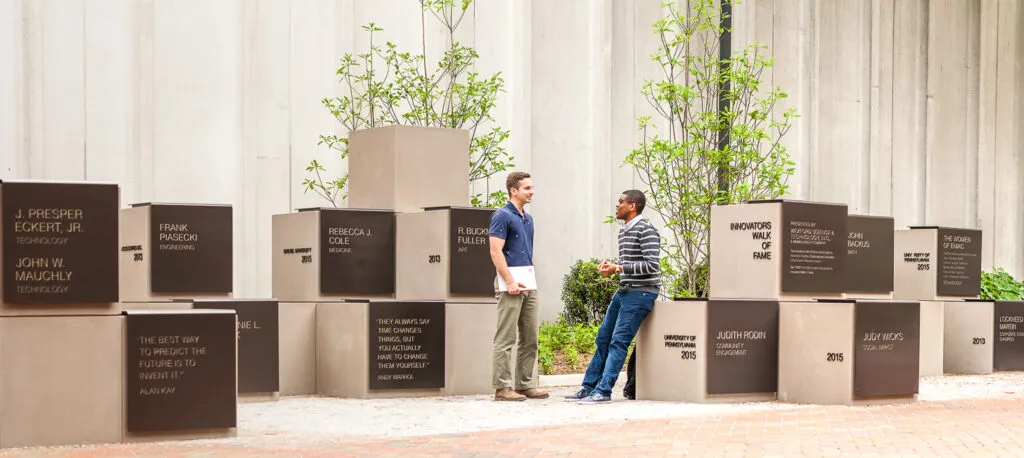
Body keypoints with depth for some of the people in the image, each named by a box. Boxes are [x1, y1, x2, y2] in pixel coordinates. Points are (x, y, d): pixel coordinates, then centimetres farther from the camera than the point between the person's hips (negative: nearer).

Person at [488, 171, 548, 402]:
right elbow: (496, 252, -15)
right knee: (506, 338, -6)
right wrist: (510, 281, -19)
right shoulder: (502, 216, -8)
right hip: (511, 286, -9)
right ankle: (502, 387, -3)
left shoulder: (528, 219, 18)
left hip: (528, 286, 9)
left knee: (530, 338, 9)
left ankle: (524, 385, 15)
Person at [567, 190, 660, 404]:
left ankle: (603, 390, -11)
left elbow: (651, 265, -19)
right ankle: (589, 388, 15)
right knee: (603, 339, 9)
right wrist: (610, 265, 4)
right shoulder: (623, 232, 16)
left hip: (640, 293, -9)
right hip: (623, 291, 9)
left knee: (618, 342, -12)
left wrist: (618, 268, -19)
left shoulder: (646, 231, -12)